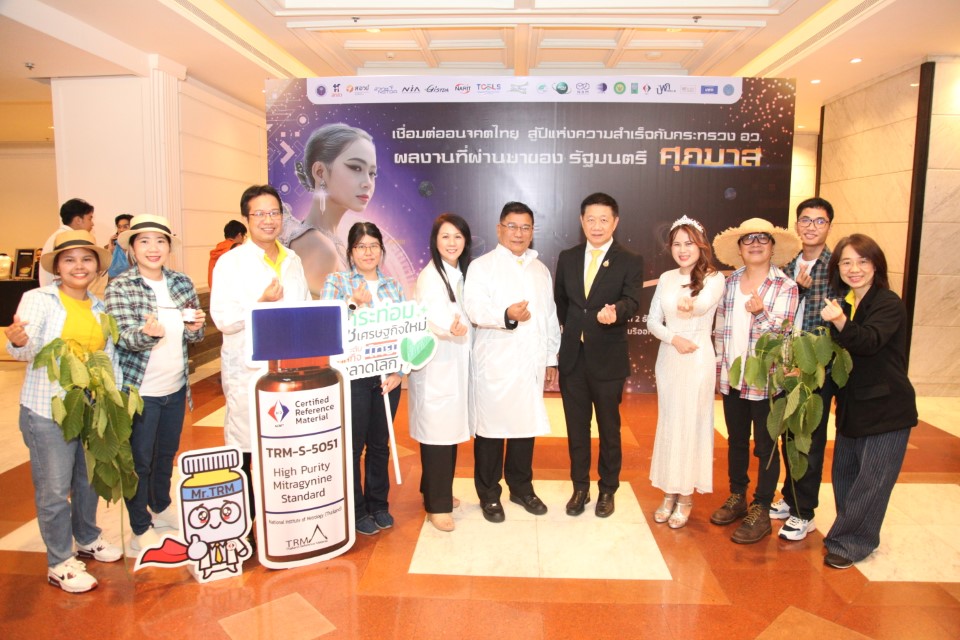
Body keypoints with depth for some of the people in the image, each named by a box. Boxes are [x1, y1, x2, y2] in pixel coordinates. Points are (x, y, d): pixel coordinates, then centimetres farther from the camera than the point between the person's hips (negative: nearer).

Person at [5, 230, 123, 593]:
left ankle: (87, 539, 39)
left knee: (89, 479, 18)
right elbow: (26, 351, -19)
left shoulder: (100, 308, 8)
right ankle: (59, 564, 19)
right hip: (48, 411, -5)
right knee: (54, 490, 3)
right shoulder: (38, 299, -7)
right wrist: (19, 341, -42)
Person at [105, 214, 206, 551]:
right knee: (139, 460, 8)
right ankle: (141, 528, 25)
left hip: (176, 386, 5)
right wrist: (147, 332, -39)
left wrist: (194, 328, -14)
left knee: (167, 452, 21)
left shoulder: (182, 282, 3)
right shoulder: (119, 287, -10)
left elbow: (193, 335, 9)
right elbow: (125, 338, -18)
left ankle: (161, 507, 43)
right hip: (140, 390, -5)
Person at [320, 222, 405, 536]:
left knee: (380, 443, 13)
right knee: (353, 444, 5)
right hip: (352, 376, -3)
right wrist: (354, 304, -19)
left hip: (387, 376, 3)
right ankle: (356, 510, 21)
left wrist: (399, 372, -2)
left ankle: (378, 504, 29)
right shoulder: (336, 281, 1)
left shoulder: (393, 285, 11)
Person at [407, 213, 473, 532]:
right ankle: (437, 505, 9)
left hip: (458, 363, 8)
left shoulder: (463, 274, 12)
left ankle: (438, 491, 30)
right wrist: (449, 330, -37)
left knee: (451, 429, 13)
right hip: (435, 365, -7)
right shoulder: (429, 276, -12)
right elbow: (423, 321, -21)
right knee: (436, 433, -3)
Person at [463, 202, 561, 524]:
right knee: (491, 428, 3)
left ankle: (521, 487, 28)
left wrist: (551, 358, 16)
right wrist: (507, 315, -33)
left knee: (526, 425, 11)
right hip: (494, 364, -5)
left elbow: (550, 316, 19)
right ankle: (489, 494, 18)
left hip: (531, 364, 5)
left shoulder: (541, 270, 17)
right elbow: (474, 309, -16)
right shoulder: (482, 266, -1)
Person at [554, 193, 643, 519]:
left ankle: (607, 489, 28)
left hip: (608, 358, -3)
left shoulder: (630, 261, -4)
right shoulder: (567, 258, 7)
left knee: (609, 427, 10)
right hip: (572, 356, 3)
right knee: (576, 426, 13)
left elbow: (631, 301, -20)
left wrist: (614, 311, -39)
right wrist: (572, 330, 11)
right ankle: (580, 487, 29)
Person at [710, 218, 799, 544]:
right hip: (732, 379, 4)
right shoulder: (730, 282, 6)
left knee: (766, 447, 7)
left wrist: (760, 313, -32)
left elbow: (781, 332, -14)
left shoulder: (785, 286, -6)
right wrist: (720, 367, 7)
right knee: (736, 441, 17)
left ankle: (760, 511, 19)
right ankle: (737, 498, 33)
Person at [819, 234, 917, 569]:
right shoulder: (843, 305, 6)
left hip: (887, 406, -7)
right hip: (853, 405, 7)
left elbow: (870, 341, -33)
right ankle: (850, 534, 30)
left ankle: (850, 542, 11)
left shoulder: (889, 304, -15)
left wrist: (840, 322, -50)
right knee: (843, 473, 14)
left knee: (872, 479, -1)